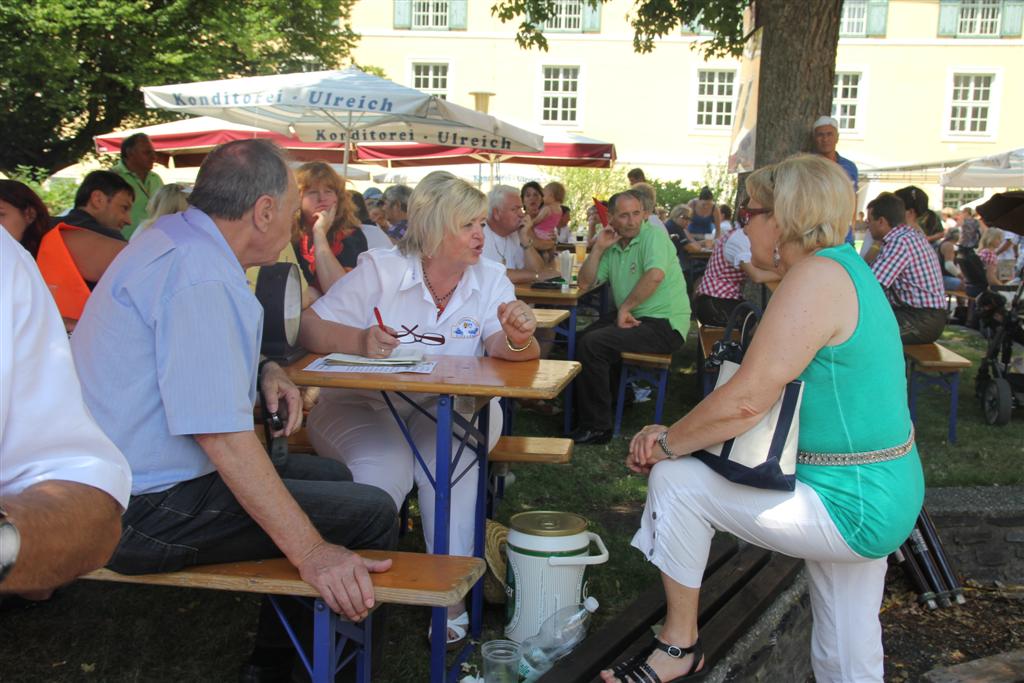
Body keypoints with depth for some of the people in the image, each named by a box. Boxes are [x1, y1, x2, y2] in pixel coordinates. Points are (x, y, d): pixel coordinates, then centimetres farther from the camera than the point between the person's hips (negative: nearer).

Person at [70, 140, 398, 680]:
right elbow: (220, 432, -30)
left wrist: (261, 370, 10)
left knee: (327, 474, 22)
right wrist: (311, 551, -30)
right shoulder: (200, 278, -23)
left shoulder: (170, 235, 10)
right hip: (144, 513, -11)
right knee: (373, 513, -11)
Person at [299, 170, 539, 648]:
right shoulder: (380, 271, -6)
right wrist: (358, 341, -28)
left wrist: (518, 340, -36)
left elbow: (504, 350, -12)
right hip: (365, 405, -1)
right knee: (384, 469, -30)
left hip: (450, 408, 2)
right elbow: (310, 328, -9)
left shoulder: (490, 279, 2)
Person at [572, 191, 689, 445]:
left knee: (591, 344, -21)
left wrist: (625, 307, -19)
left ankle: (597, 427, -12)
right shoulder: (613, 247, 12)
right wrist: (598, 248, -1)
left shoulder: (653, 234, -11)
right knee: (582, 338, 12)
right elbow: (585, 284, 10)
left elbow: (655, 275, -29)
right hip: (633, 317, 9)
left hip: (664, 324, -9)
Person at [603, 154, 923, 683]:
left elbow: (747, 401, -26)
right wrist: (676, 435, 2)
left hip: (847, 508, -10)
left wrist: (668, 443, -10)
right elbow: (770, 393, 10)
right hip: (888, 498, 10)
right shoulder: (845, 268, 11)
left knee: (676, 478, -5)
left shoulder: (815, 277, -21)